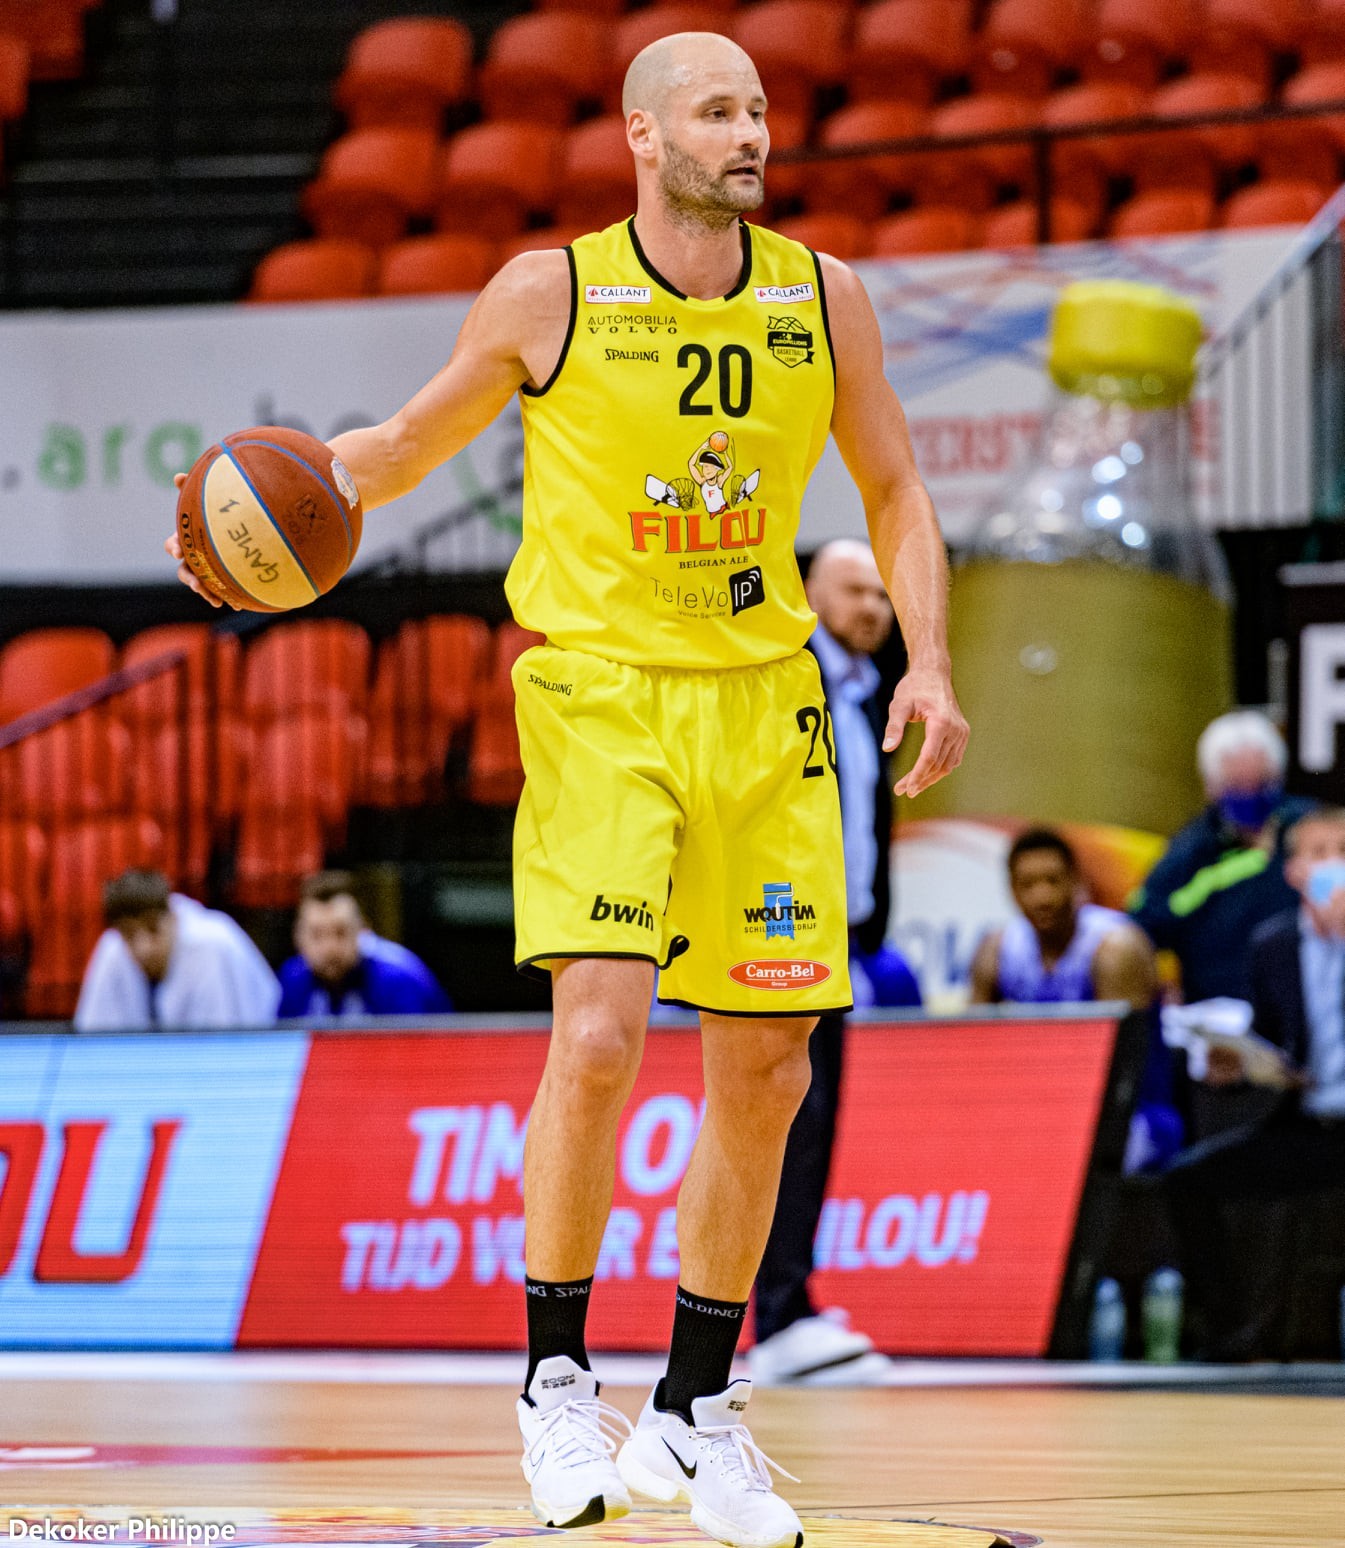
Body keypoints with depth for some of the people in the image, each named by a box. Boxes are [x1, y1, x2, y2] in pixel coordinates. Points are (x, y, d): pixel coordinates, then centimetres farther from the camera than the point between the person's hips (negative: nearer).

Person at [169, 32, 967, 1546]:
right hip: (598, 696, -4)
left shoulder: (820, 296, 3)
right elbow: (407, 444, 9)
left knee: (764, 1078, 5)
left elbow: (893, 491, 13)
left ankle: (694, 1417, 18)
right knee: (598, 1035, -20)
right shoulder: (549, 296, -4)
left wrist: (928, 665, -1)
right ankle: (557, 1380, -2)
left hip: (762, 703, 4)